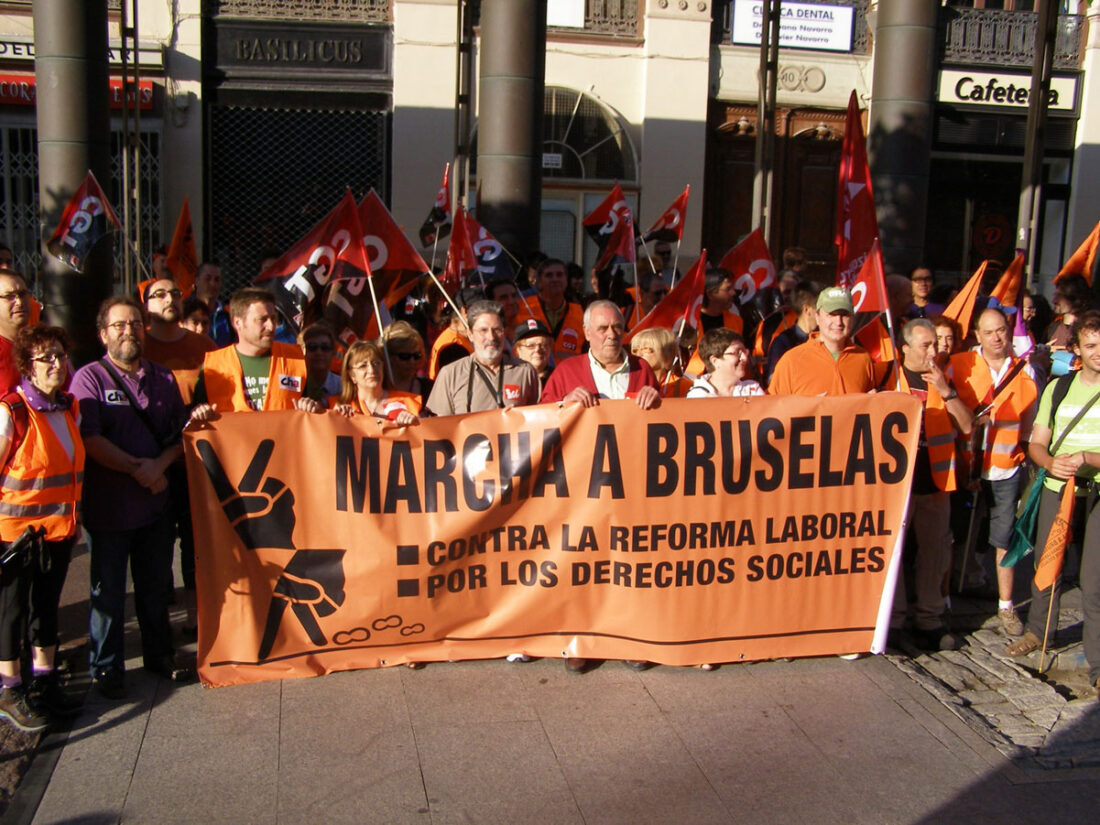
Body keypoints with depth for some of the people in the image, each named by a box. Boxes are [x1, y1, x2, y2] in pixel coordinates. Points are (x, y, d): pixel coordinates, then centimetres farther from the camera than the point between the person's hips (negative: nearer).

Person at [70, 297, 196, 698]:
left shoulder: (163, 378, 10)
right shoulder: (89, 378, -6)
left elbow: (182, 432, 8)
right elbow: (90, 439, -14)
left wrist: (159, 464, -10)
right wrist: (136, 468, -16)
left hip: (156, 501, 5)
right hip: (108, 504, -4)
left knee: (156, 586, 16)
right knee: (108, 591, 5)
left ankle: (159, 656, 32)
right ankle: (106, 669, 19)